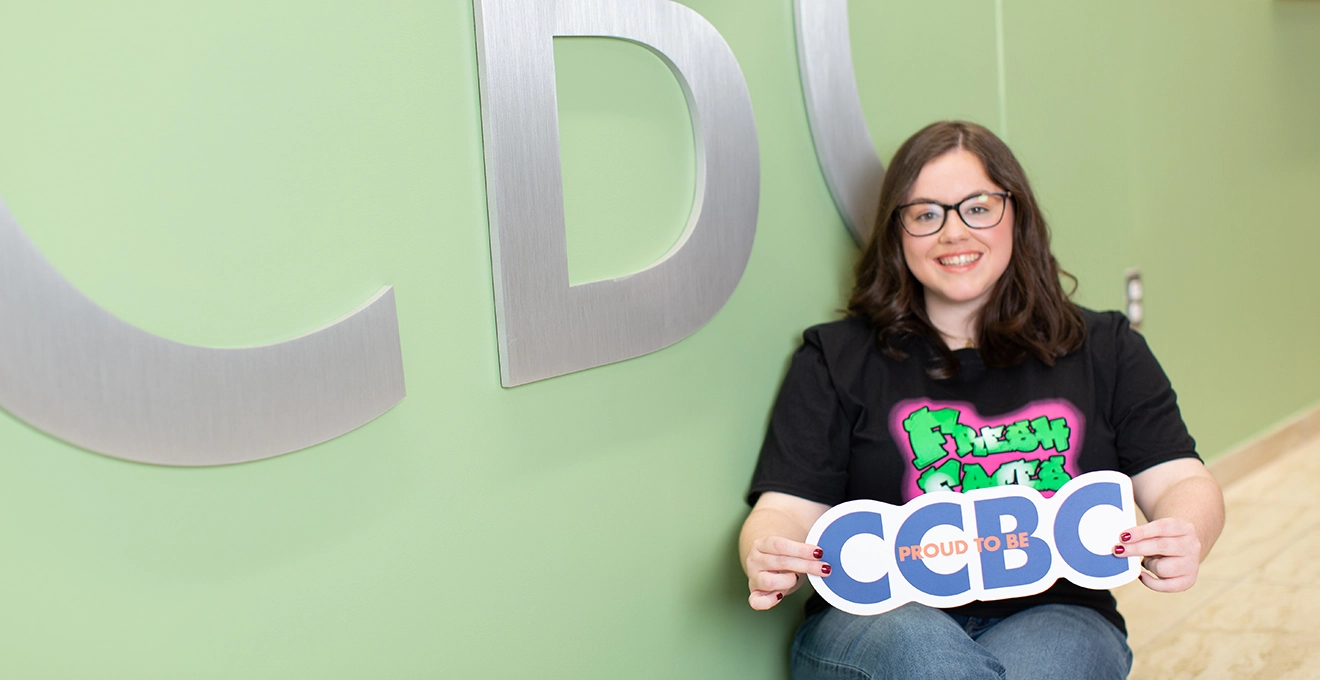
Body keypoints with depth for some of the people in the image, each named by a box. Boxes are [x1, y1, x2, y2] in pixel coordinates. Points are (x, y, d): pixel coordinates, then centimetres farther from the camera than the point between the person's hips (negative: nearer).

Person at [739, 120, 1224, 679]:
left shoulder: (1105, 350, 14)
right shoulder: (836, 358, 8)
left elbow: (1181, 482, 6)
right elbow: (788, 505, 1)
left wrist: (1186, 538, -19)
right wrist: (765, 558, -24)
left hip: (1053, 617, 1)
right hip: (880, 617, 0)